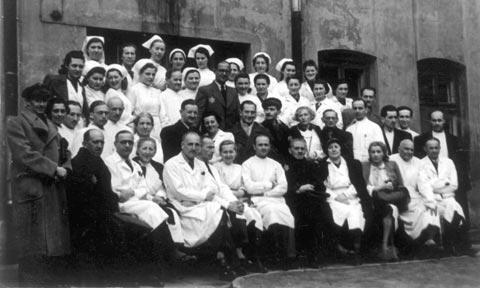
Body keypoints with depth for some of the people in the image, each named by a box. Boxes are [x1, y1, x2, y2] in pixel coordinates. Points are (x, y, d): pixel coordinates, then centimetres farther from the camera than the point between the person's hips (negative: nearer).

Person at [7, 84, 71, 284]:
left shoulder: (51, 126, 23)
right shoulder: (16, 123, -1)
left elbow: (64, 152, 23)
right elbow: (25, 154, -12)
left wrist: (65, 168, 2)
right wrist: (54, 168, -14)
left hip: (53, 186, 7)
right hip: (30, 186, -7)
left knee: (56, 238, 6)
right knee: (33, 243, -5)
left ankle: (50, 280, 14)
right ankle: (30, 282, 3)